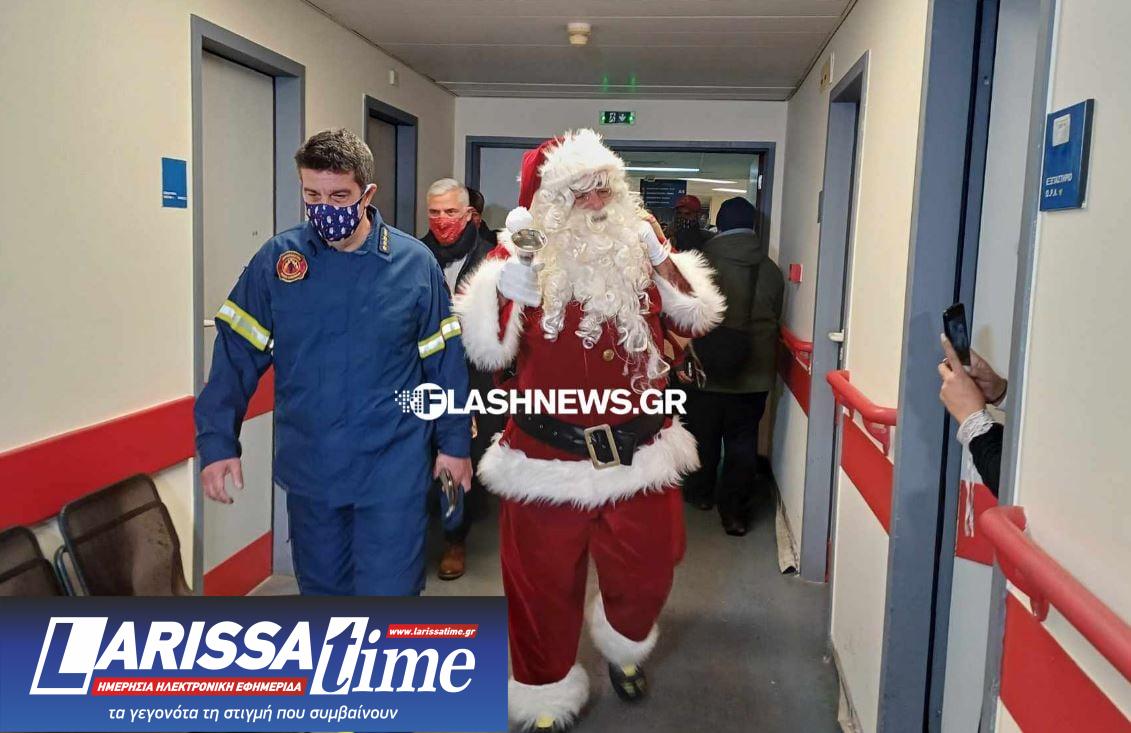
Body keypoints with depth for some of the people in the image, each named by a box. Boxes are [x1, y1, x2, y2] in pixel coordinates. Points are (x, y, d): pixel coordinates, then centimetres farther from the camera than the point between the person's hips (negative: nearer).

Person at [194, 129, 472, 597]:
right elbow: (236, 354, -2)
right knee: (321, 590, 20)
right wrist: (217, 442, -7)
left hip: (392, 473, -2)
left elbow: (443, 360, 1)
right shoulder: (277, 260, -5)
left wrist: (454, 441, 3)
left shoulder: (413, 263, -6)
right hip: (308, 470, 3)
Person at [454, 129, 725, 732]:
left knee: (645, 571, 14)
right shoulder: (525, 256, -6)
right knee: (544, 583, 9)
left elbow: (695, 319, 3)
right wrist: (504, 279, -24)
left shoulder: (636, 253, 4)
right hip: (548, 452, -3)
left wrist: (660, 257, -7)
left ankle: (624, 650, 49)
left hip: (637, 449, 3)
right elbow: (489, 350, -13)